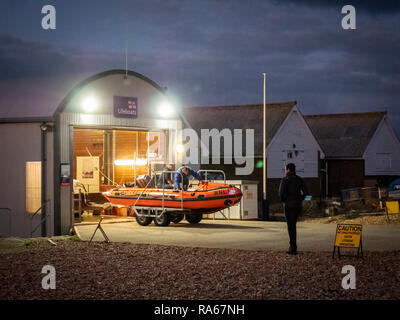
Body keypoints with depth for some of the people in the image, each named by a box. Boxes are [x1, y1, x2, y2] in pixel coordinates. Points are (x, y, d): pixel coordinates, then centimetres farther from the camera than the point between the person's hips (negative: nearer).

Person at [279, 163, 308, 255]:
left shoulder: (285, 180, -7)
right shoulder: (299, 179, 9)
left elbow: (281, 192, -15)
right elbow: (305, 191, 2)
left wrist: (283, 200, 2)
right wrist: (300, 200, 9)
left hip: (289, 205, -5)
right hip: (298, 205, 5)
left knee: (291, 226, -1)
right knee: (293, 225, 17)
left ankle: (293, 248, -4)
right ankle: (293, 246, 16)